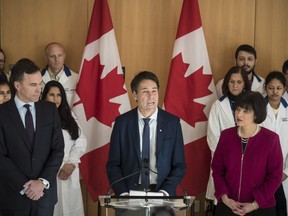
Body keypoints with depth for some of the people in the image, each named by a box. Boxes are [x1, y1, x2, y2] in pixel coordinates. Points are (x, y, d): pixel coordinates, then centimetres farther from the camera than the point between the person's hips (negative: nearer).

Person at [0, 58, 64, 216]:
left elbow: (58, 149, 1)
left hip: (45, 192, 2)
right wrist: (24, 186, -13)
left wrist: (43, 181, -10)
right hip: (14, 195, -2)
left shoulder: (50, 110, 3)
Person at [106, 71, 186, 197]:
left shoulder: (172, 122, 3)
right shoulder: (122, 122, 3)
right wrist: (123, 193, -8)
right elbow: (113, 165, 5)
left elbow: (179, 166, 6)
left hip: (162, 193, 1)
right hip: (129, 192, -1)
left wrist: (165, 192, -8)